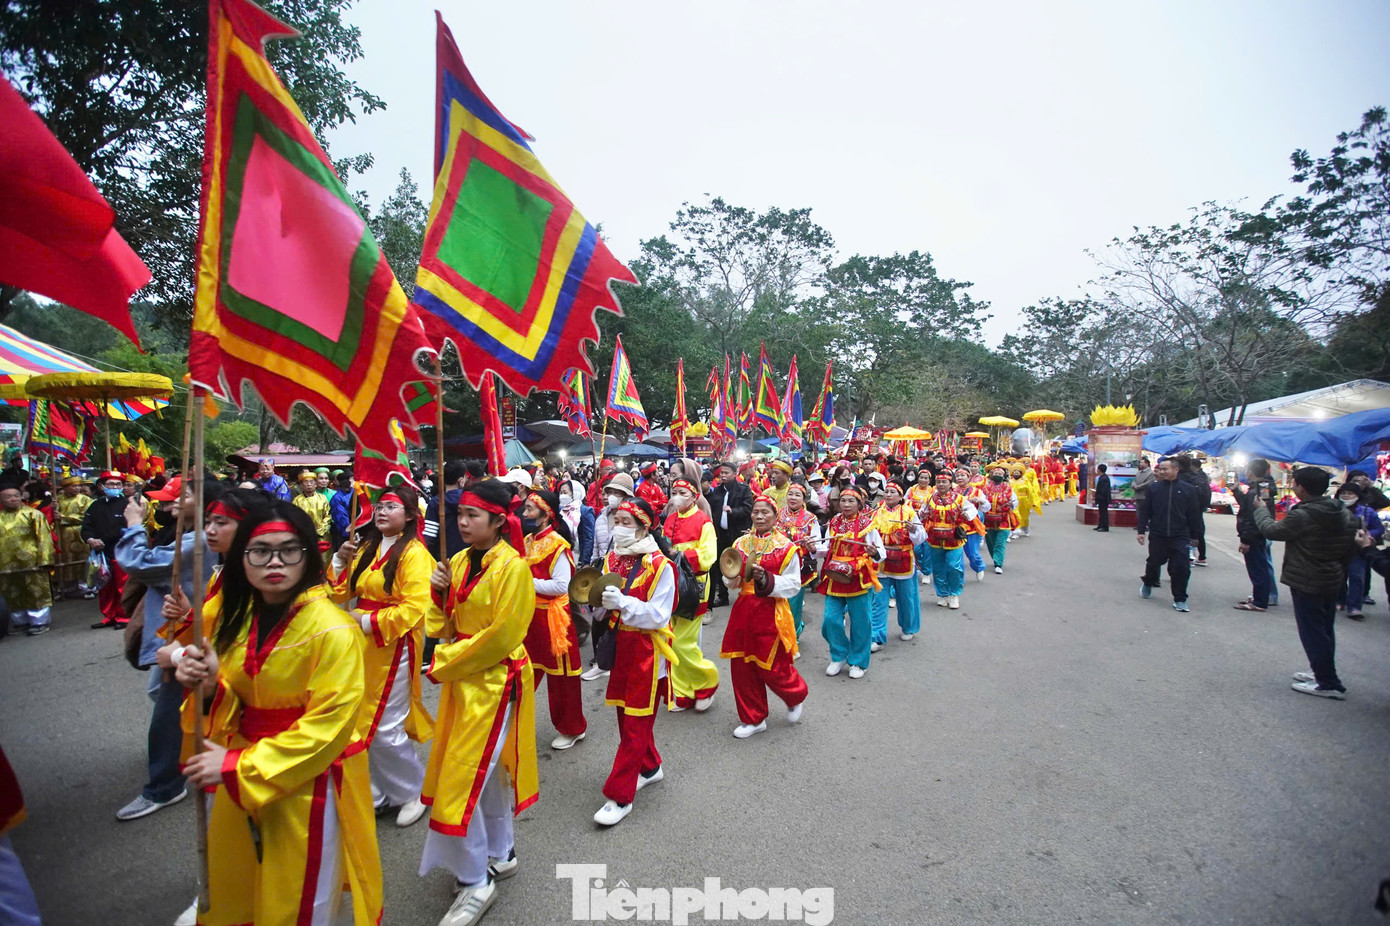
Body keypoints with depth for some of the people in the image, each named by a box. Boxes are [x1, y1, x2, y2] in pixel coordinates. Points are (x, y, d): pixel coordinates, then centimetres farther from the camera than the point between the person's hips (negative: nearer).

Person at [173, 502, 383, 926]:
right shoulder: (239, 617, 1)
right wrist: (210, 684, -13)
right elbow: (233, 701, 9)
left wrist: (238, 766, -20)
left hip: (307, 784, -6)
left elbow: (327, 726, -21)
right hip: (240, 779, 6)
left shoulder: (331, 629, -22)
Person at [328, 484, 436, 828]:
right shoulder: (366, 548, 11)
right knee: (363, 724, 14)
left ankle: (414, 791, 21)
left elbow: (414, 608, -20)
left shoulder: (414, 553, -13)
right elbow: (341, 593, 13)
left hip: (393, 647, -8)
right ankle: (380, 794, 32)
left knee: (385, 729, -2)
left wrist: (367, 621, -20)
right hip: (362, 645, 8)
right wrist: (340, 560, 0)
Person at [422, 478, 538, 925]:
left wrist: (446, 663, -12)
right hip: (461, 678, 8)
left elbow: (501, 637, -19)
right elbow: (449, 624, 10)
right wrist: (440, 592, -8)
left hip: (494, 683, -7)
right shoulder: (459, 561, 4)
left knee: (465, 778, -3)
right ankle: (500, 855, 39)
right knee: (486, 770, 19)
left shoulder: (512, 567, -19)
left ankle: (476, 882, 17)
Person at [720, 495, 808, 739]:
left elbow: (794, 585, -7)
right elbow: (729, 581, 14)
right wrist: (733, 576, -9)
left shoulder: (785, 547, -5)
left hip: (770, 614, -5)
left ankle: (796, 697, 35)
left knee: (772, 668, 1)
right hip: (743, 611, 5)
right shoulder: (740, 544, 8)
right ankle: (753, 718, 25)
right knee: (741, 666, 7)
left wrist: (766, 580, -20)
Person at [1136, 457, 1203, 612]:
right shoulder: (1154, 488, 1)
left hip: (1180, 537, -1)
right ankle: (1148, 583, 42)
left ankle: (1180, 599, 10)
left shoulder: (1188, 489, 0)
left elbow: (1194, 515, 4)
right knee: (1153, 563, 14)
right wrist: (1141, 530, -2)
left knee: (1181, 568, -3)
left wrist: (1194, 536, 5)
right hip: (1158, 535, 1)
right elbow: (1144, 511, 4)